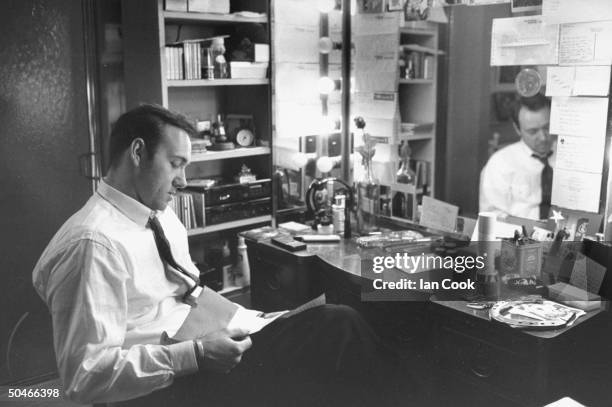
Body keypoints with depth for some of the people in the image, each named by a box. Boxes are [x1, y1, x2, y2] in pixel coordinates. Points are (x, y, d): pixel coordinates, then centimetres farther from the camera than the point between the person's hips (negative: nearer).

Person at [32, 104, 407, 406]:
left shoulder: (164, 217, 9)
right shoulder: (94, 243, -19)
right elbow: (86, 374, -21)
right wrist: (195, 356, -25)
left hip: (204, 351, 8)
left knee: (338, 322, -9)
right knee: (337, 330, -15)